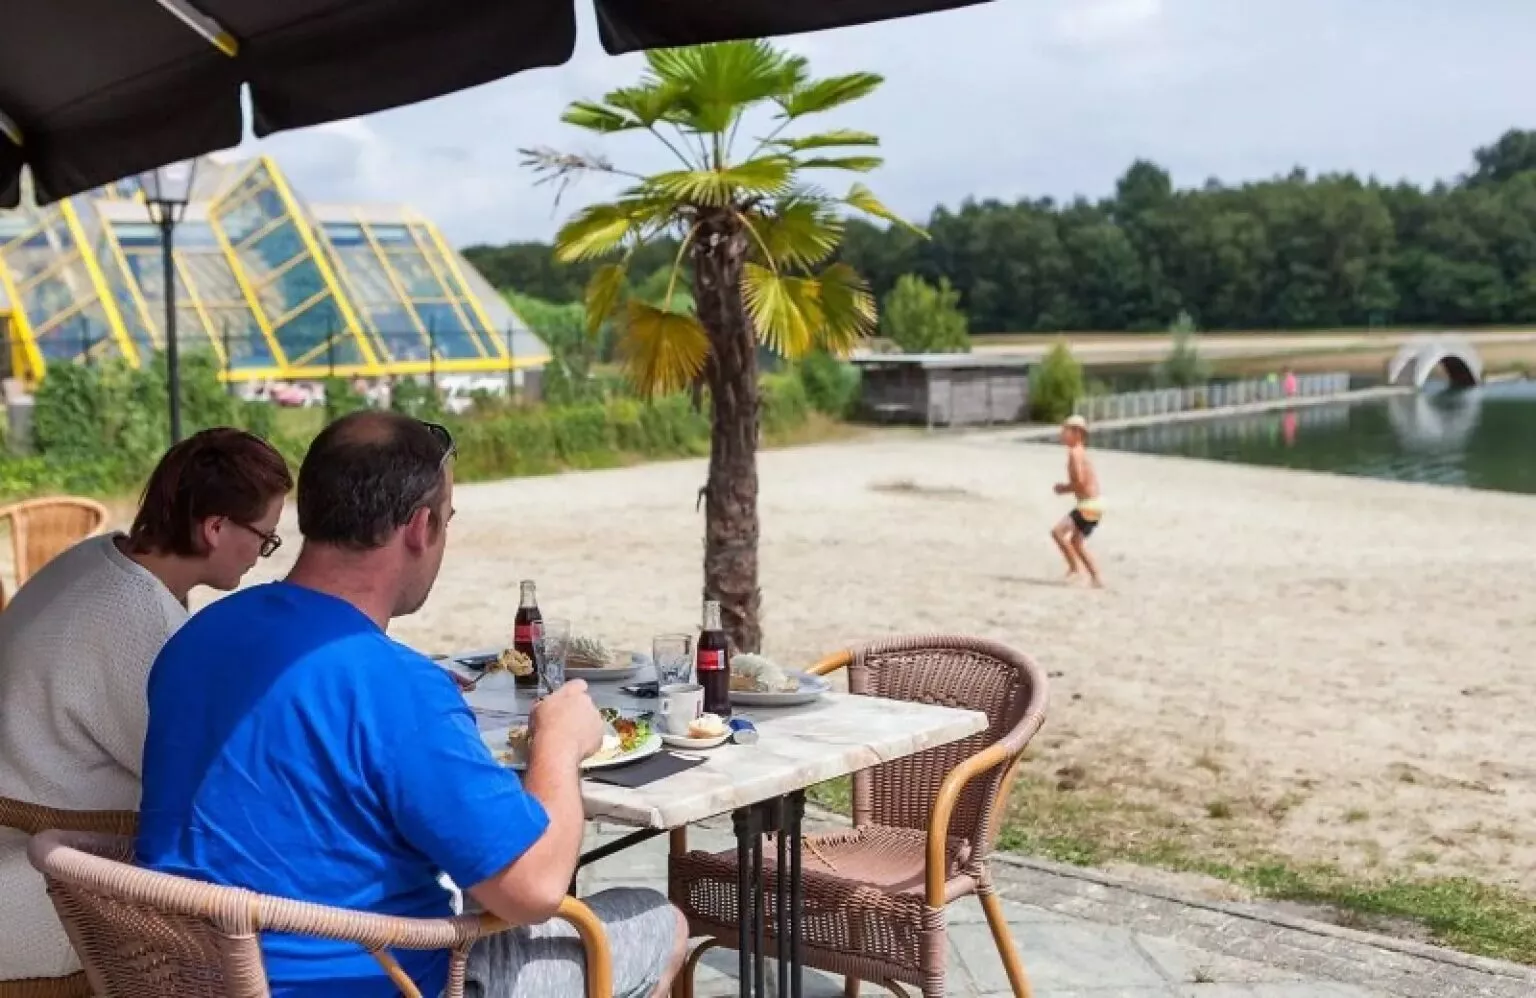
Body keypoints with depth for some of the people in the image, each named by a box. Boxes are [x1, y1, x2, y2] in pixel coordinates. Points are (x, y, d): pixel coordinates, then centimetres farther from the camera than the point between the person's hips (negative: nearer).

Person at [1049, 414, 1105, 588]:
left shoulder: (1074, 453, -15)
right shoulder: (1080, 452, 15)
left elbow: (1080, 481, -24)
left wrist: (1065, 488, -7)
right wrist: (1066, 488, 9)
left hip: (1089, 505, -10)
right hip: (1094, 503, 10)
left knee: (1057, 531, -15)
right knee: (1076, 542, 20)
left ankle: (1074, 567, -9)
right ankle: (1096, 579, 23)